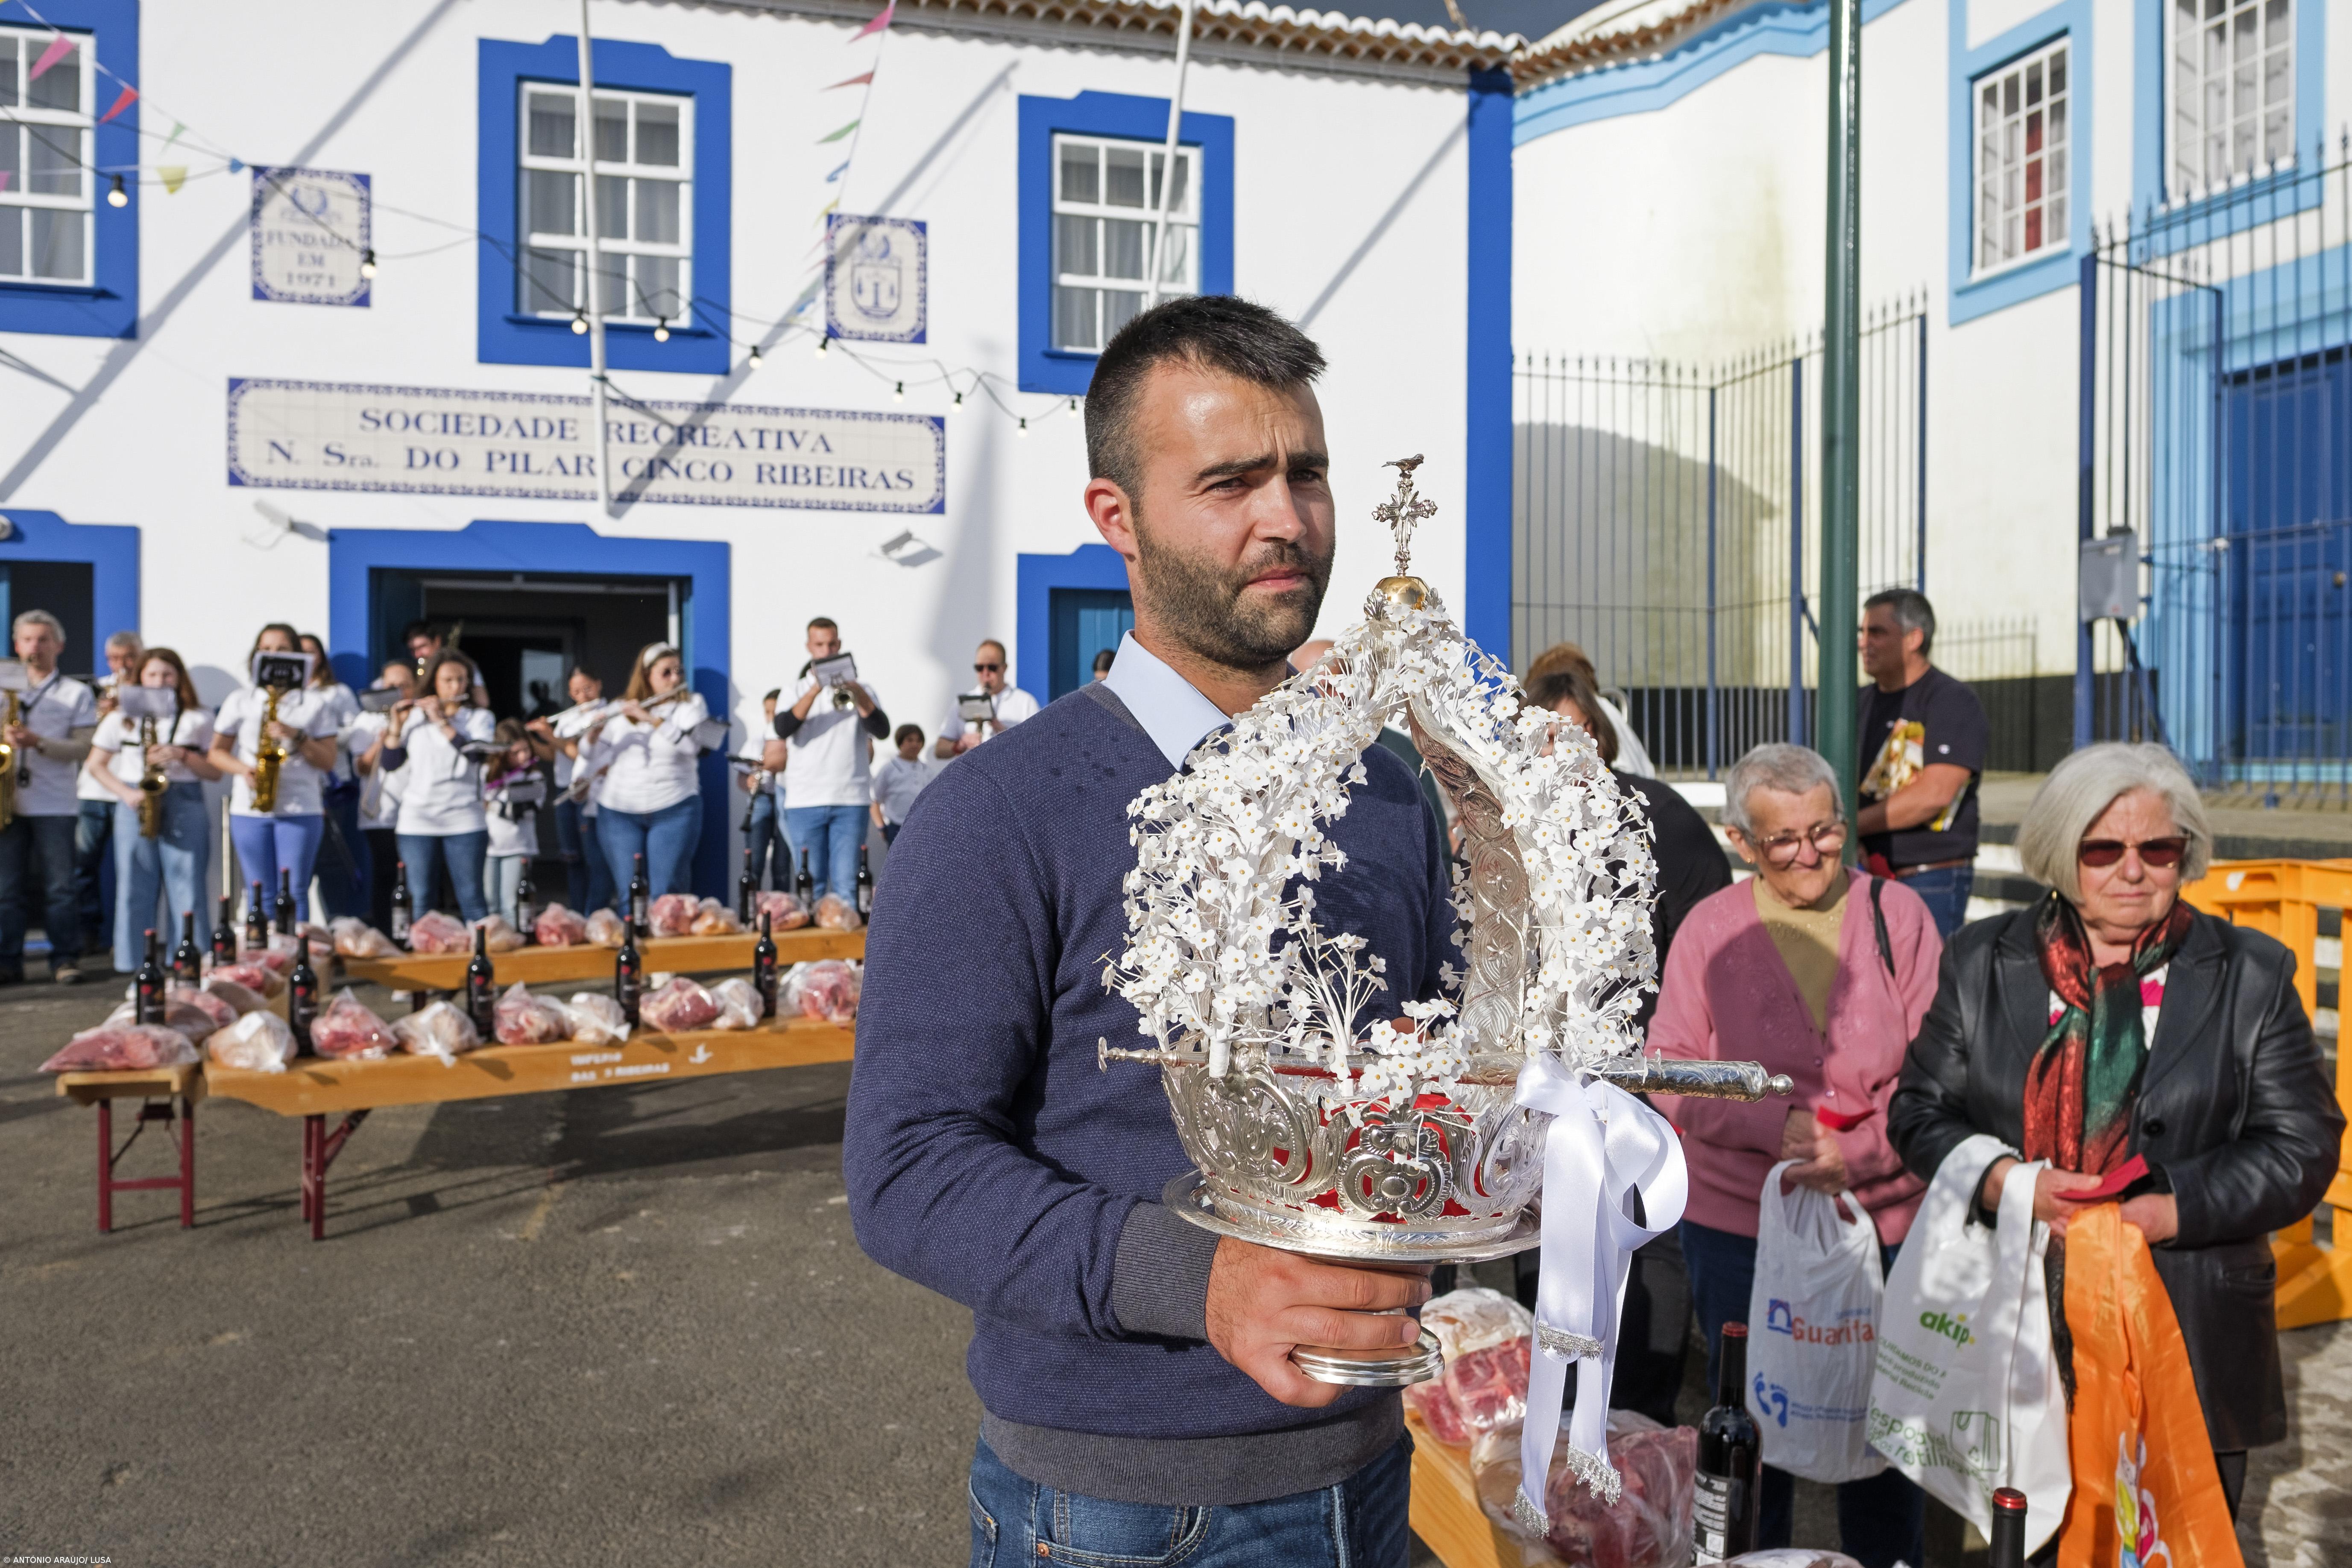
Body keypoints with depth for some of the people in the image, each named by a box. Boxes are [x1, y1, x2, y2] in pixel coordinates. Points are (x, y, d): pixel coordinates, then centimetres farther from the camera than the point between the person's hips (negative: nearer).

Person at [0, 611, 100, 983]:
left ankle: (65, 959, 5)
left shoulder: (77, 694, 6)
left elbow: (83, 747, -2)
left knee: (60, 887, -1)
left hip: (55, 807, -3)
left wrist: (38, 743, -17)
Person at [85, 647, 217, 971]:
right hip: (136, 807, 1)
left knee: (187, 890, -5)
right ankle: (134, 966, 5)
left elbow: (215, 771, 7)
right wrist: (127, 793, -5)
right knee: (135, 889, 1)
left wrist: (182, 755, -11)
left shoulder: (198, 719, 9)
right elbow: (96, 765, 11)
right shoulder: (121, 718, 11)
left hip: (185, 806, -1)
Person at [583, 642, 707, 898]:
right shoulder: (620, 709, 7)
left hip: (674, 811, -2)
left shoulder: (690, 706, 1)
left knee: (666, 893, -6)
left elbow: (693, 744, -17)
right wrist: (595, 731, -14)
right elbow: (591, 753, 7)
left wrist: (650, 718, -24)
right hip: (619, 811, 2)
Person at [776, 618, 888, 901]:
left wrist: (857, 695, -18)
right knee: (811, 883, 2)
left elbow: (882, 731, -4)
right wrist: (815, 690, -17)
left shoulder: (861, 688, 11)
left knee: (846, 884, -3)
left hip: (851, 801, 0)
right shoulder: (796, 690, 10)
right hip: (805, 801, 0)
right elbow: (783, 730, -9)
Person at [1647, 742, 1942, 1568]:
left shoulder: (1897, 914, -3)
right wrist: (1775, 1126, -17)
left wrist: (1853, 1149, -19)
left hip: (1883, 1220, 0)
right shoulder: (1710, 927, -3)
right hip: (1738, 1224, 0)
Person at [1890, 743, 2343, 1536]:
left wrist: (2163, 1213, -14)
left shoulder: (2251, 975, 3)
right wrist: (2010, 1183, -14)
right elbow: (1921, 1112, 3)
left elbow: (2300, 1145, -2)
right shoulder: (1983, 962, 4)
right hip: (2020, 1335, 1)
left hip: (2192, 1338, 0)